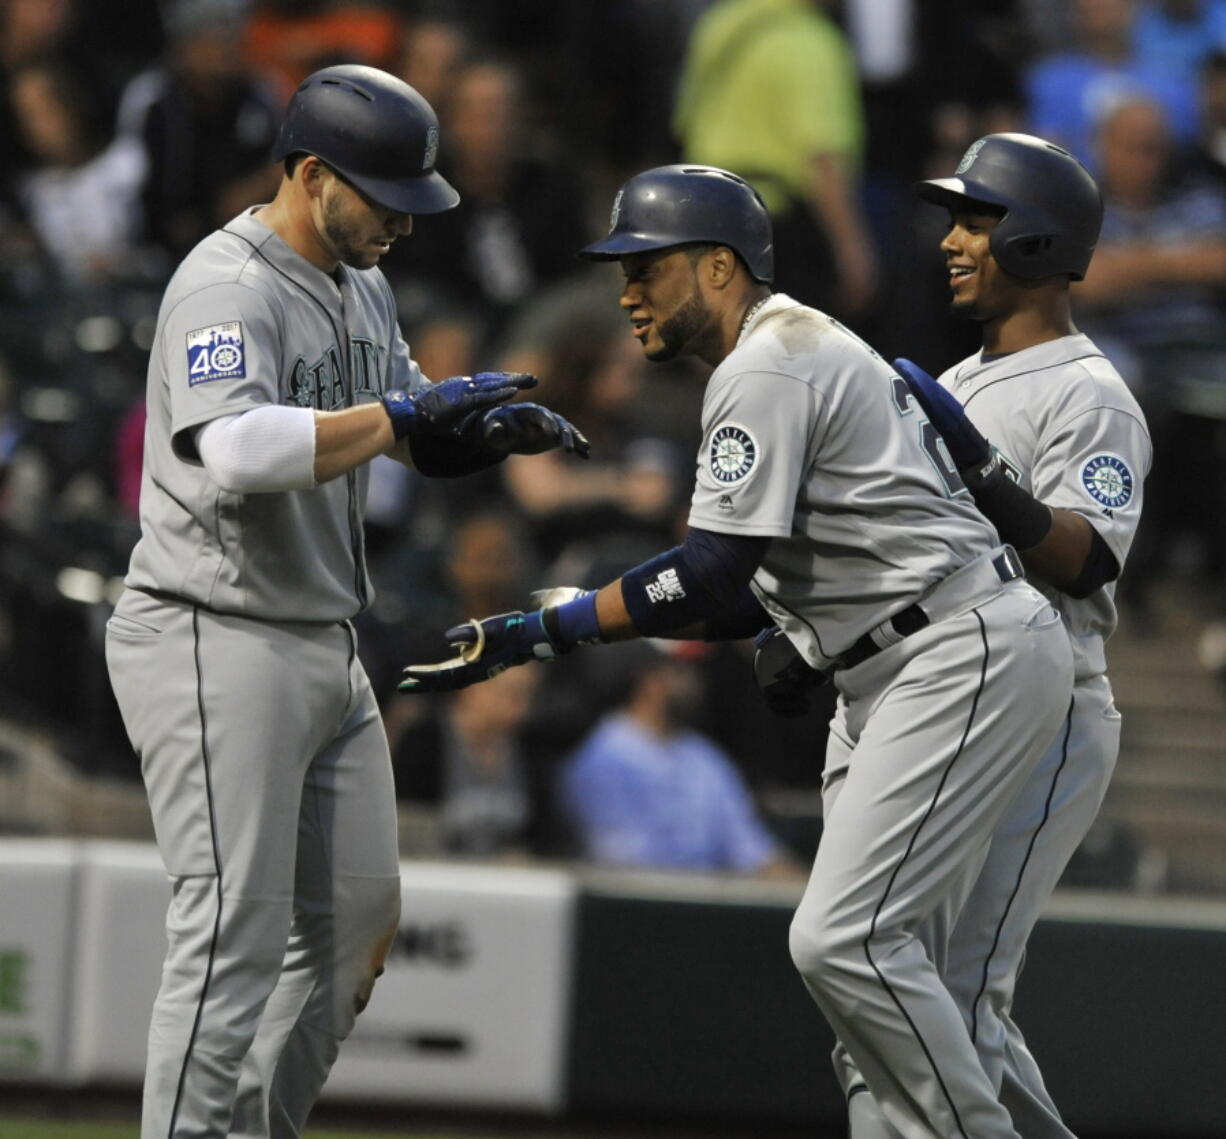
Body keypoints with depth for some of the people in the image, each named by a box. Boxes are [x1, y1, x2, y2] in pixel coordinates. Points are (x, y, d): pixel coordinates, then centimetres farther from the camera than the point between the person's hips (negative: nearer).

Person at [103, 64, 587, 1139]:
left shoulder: (361, 285, 12)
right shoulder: (228, 289, -18)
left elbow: (413, 436, 22)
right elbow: (237, 452, -34)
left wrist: (498, 428, 1)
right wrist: (402, 414, -29)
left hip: (326, 645, 10)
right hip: (217, 644, -10)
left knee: (358, 915, 12)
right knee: (238, 931, -11)